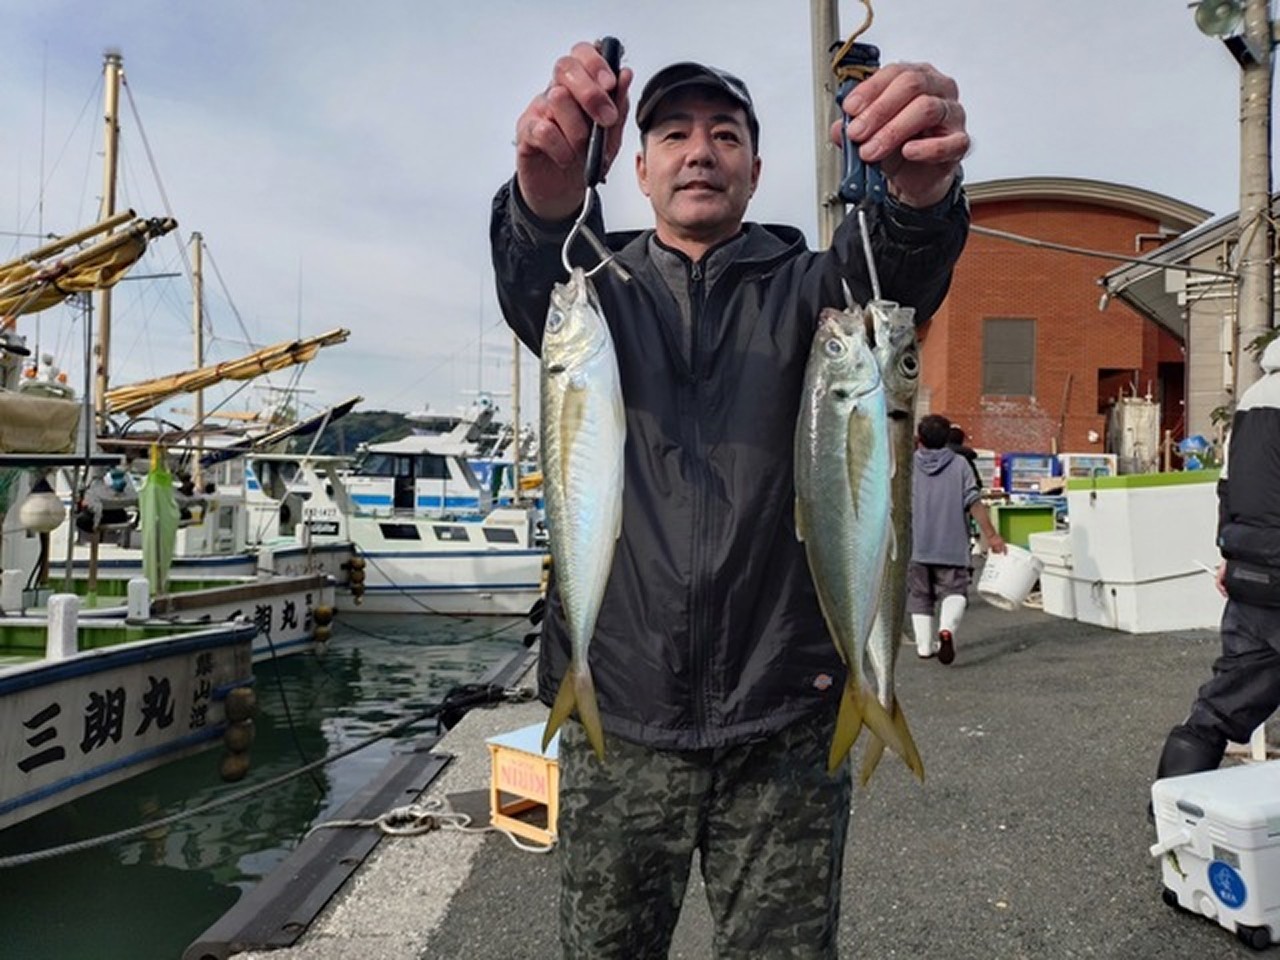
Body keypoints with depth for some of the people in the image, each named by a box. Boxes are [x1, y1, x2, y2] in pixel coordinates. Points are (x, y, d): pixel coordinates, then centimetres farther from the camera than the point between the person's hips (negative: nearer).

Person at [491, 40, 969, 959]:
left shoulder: (802, 288, 6)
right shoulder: (598, 287, 7)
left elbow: (892, 270, -17)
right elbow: (533, 279, -17)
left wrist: (923, 192, -40)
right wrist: (549, 190, -40)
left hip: (785, 721, 0)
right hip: (619, 718, 1)